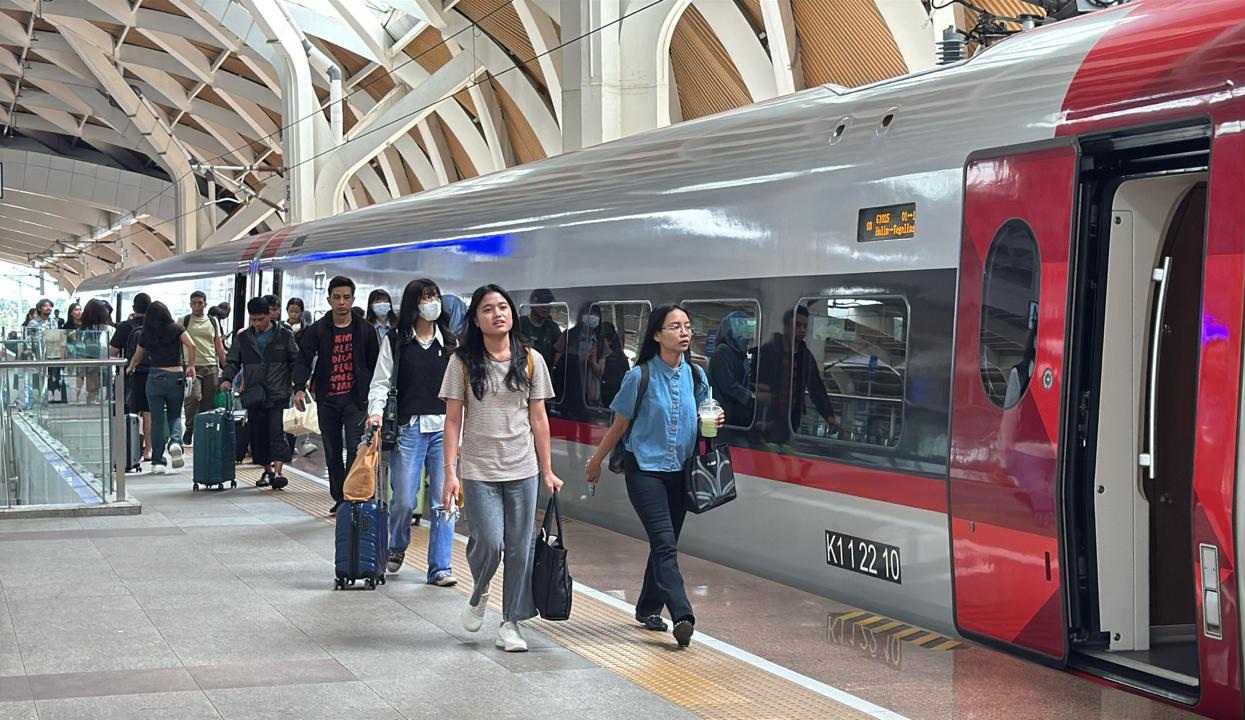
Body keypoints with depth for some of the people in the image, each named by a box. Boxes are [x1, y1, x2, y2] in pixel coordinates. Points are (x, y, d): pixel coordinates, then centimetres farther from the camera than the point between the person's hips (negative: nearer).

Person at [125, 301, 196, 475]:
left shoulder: (145, 335, 5)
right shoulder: (177, 329, 1)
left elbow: (137, 357, 18)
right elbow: (191, 345, -13)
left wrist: (129, 369, 38)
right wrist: (191, 366, -2)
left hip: (155, 377, 0)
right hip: (176, 376, 0)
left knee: (157, 420, 4)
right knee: (174, 416, 15)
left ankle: (157, 462, 3)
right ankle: (174, 442, -15)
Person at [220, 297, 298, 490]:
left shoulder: (284, 335, 4)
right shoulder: (244, 339, 11)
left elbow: (295, 362, 7)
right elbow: (232, 362, 14)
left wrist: (297, 385, -4)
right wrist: (227, 378, -4)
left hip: (278, 395, -4)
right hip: (253, 396, 4)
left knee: (276, 433, -13)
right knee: (257, 435, 8)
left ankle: (278, 472, -18)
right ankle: (267, 471, 21)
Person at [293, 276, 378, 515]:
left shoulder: (364, 329, 3)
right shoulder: (317, 330, 3)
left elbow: (374, 364, 7)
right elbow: (303, 360, -6)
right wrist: (300, 388, -23)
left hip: (355, 399, -2)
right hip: (327, 401, 2)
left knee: (355, 450, -14)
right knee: (332, 453, 10)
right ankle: (339, 500, 21)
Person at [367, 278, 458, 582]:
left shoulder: (450, 342, 12)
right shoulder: (395, 340, 4)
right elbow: (381, 381, 2)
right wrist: (376, 411, -17)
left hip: (444, 428, 2)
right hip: (408, 428, -2)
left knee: (443, 501, -1)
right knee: (404, 499, -1)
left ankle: (440, 567, 5)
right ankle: (397, 547, 29)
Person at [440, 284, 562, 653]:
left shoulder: (530, 360, 5)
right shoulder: (463, 362, -1)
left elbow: (538, 418, 8)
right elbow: (453, 420, -2)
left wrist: (547, 471, 6)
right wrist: (450, 472, -9)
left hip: (522, 470, 2)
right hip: (478, 470, -2)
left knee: (520, 549, 3)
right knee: (490, 543, -11)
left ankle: (511, 623, 17)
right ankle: (478, 594, 21)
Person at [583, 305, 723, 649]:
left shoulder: (696, 376, 4)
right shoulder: (640, 376, -9)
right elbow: (620, 425, 1)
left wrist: (713, 423, -8)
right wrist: (595, 462, 9)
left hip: (680, 471, 5)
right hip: (645, 469, -5)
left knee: (664, 544, 12)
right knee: (665, 544, -15)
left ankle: (648, 609, 28)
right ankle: (682, 616, -22)